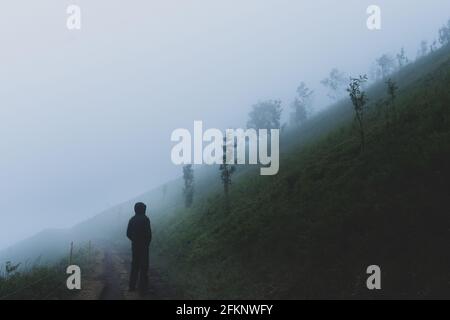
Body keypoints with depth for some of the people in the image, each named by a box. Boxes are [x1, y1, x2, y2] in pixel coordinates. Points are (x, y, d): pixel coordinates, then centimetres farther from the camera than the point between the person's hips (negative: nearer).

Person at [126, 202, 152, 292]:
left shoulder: (132, 220, 4)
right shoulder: (145, 219, -13)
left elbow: (128, 234, 5)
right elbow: (148, 233, -15)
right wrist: (148, 243, 1)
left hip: (134, 245, 5)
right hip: (144, 246, -5)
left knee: (134, 265, 13)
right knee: (144, 266, 2)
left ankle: (132, 286, 14)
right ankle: (143, 287, 2)